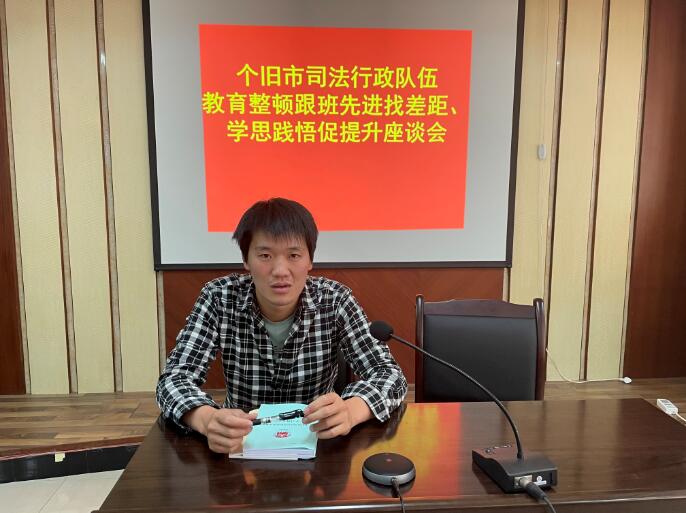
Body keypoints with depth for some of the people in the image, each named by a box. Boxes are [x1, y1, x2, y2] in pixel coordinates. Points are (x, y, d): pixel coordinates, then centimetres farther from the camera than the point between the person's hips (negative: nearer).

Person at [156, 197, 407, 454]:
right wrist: (207, 419, -39)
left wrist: (350, 411, -38)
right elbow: (174, 379, -16)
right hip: (240, 444, 0)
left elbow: (390, 375, -16)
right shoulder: (219, 298, -12)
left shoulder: (334, 300, -13)